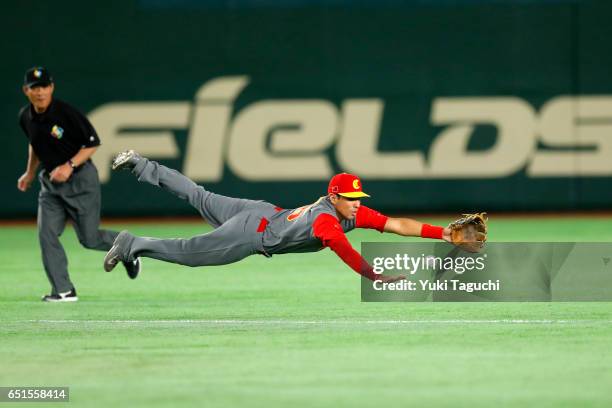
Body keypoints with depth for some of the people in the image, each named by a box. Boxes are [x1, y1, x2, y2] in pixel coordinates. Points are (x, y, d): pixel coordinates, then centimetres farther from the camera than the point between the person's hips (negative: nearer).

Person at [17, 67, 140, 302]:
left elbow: (93, 143, -13)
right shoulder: (25, 117, 0)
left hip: (80, 179, -5)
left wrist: (70, 165, -24)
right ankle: (63, 291, -5)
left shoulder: (67, 114, -19)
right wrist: (30, 173, 19)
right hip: (50, 182, 5)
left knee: (89, 238, 0)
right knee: (46, 234, -9)